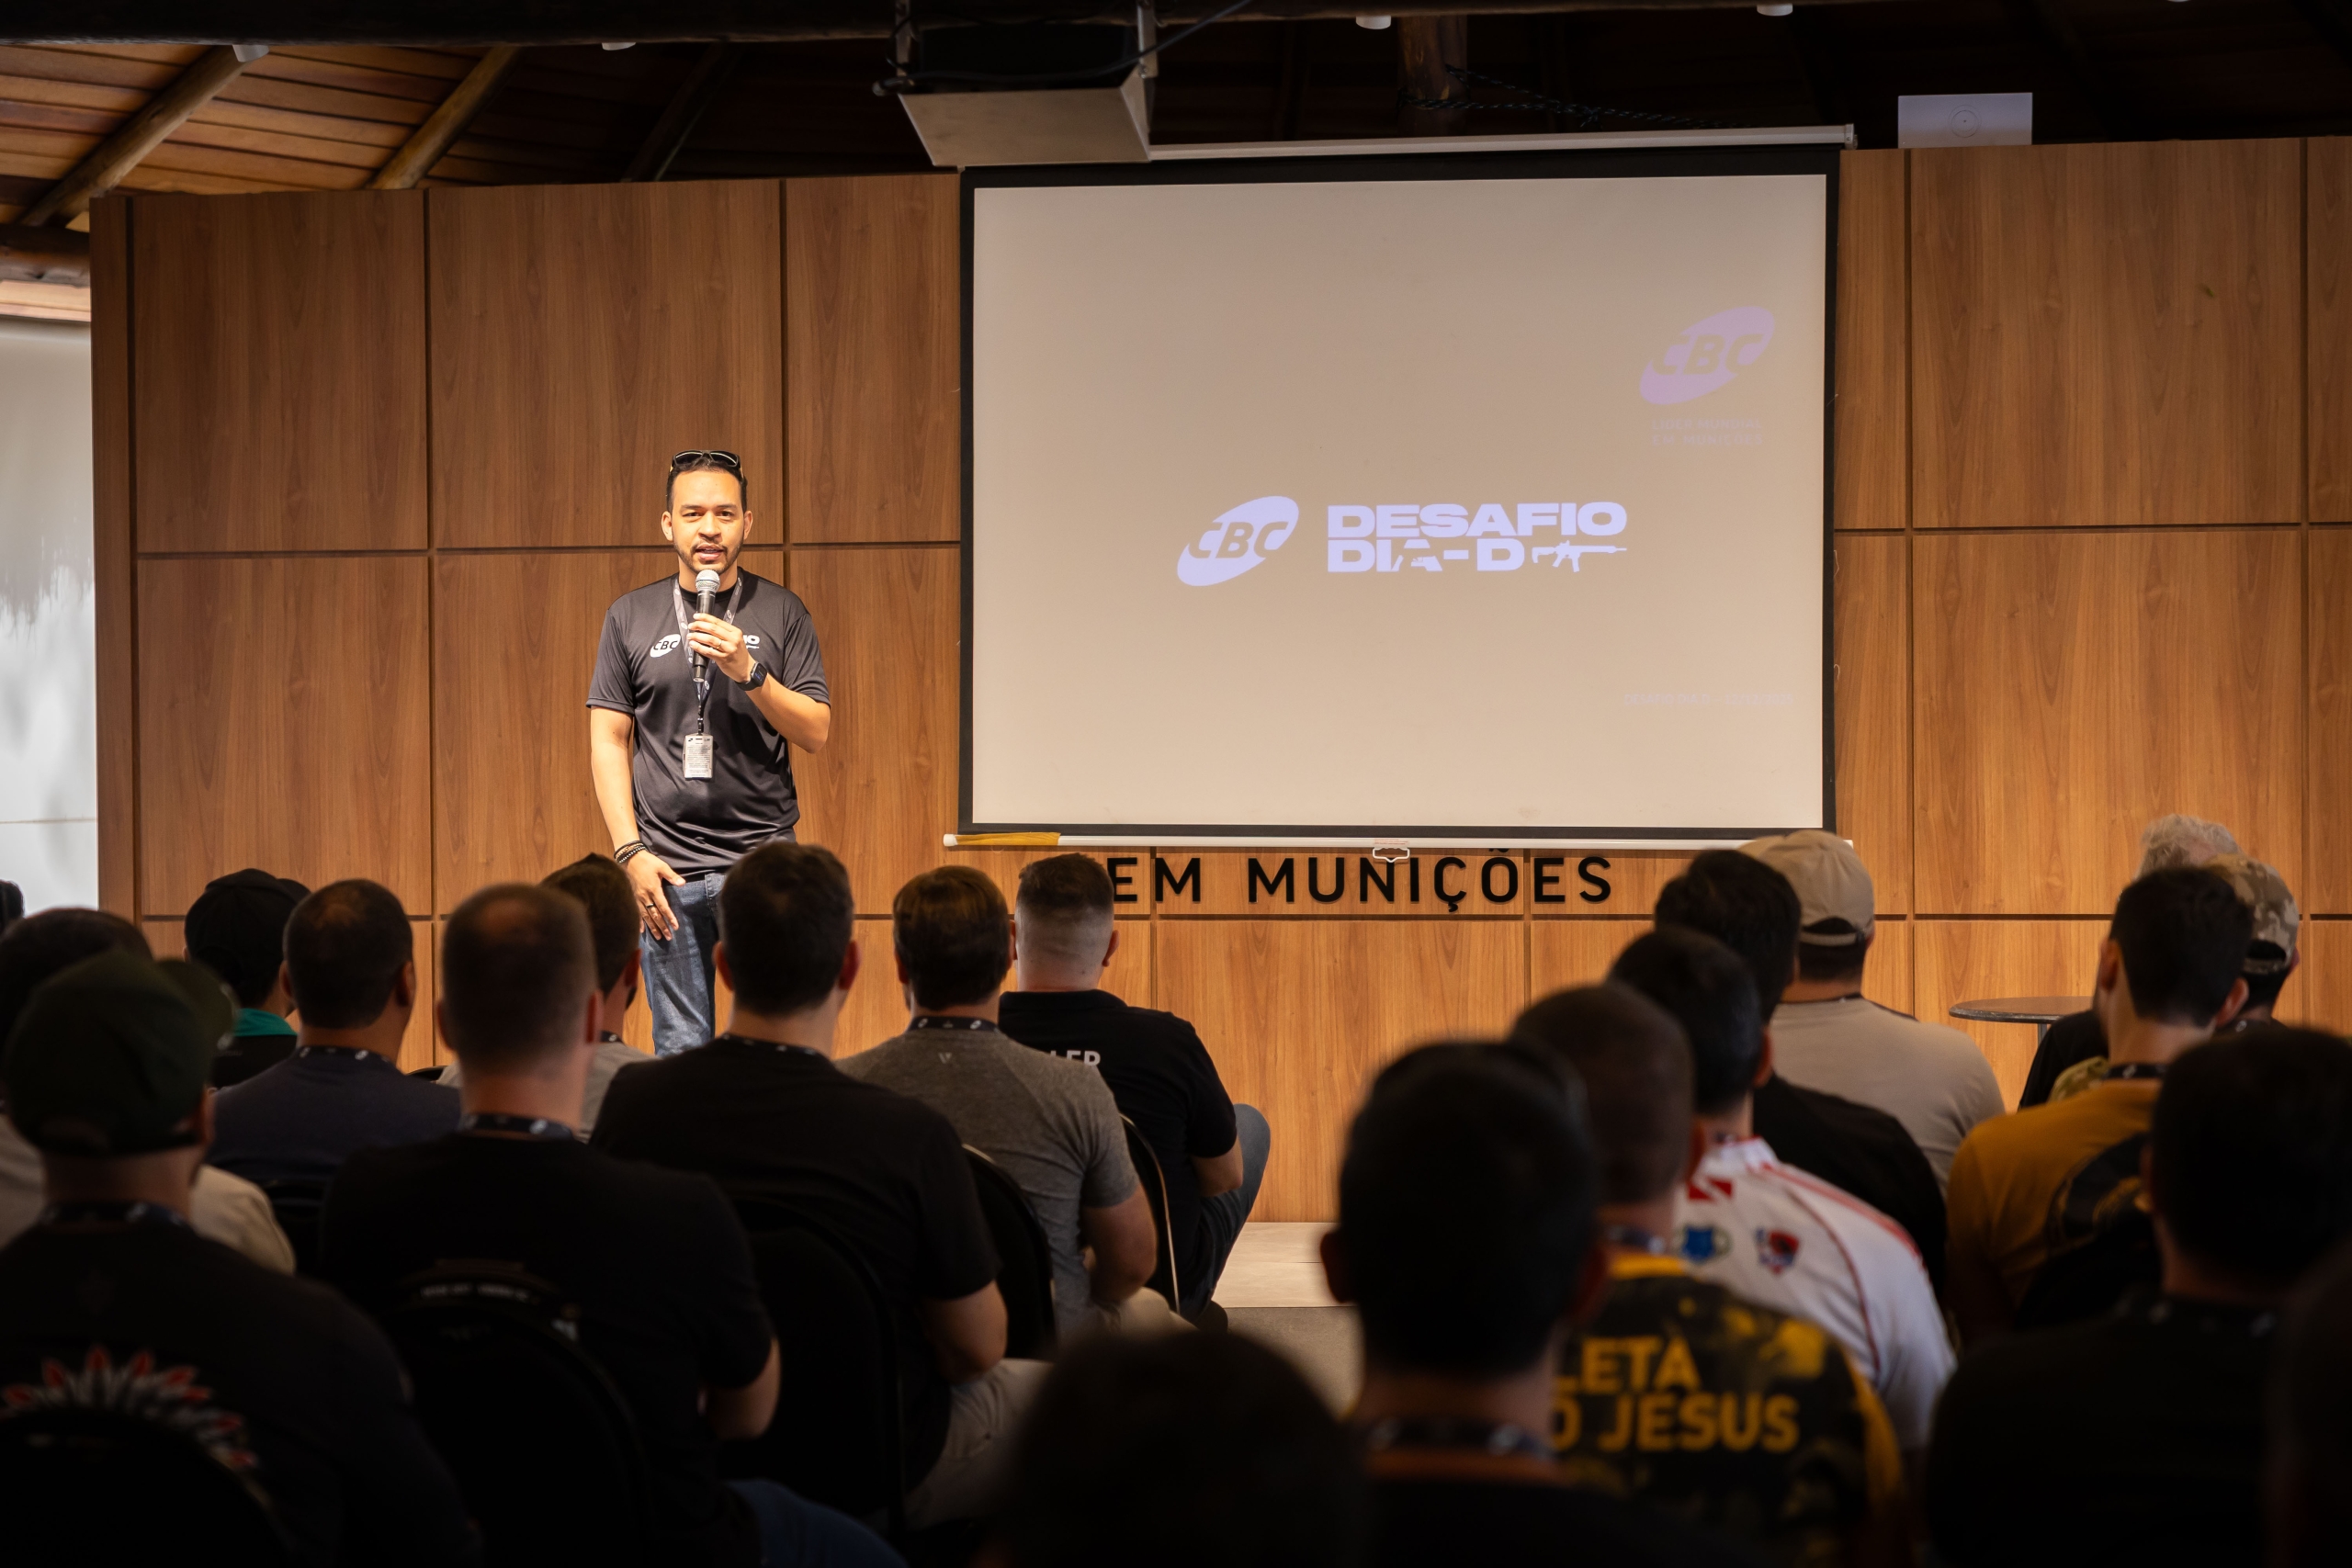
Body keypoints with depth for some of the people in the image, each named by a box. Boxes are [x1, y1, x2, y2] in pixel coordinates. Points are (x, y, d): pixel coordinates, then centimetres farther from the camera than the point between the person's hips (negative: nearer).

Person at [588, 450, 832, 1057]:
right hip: (665, 864, 1)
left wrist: (749, 672, -14)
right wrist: (630, 851, -4)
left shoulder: (781, 613, 6)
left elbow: (816, 732, 1)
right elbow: (608, 741, 6)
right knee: (680, 1051, 1)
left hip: (761, 854, -1)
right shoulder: (630, 617, 8)